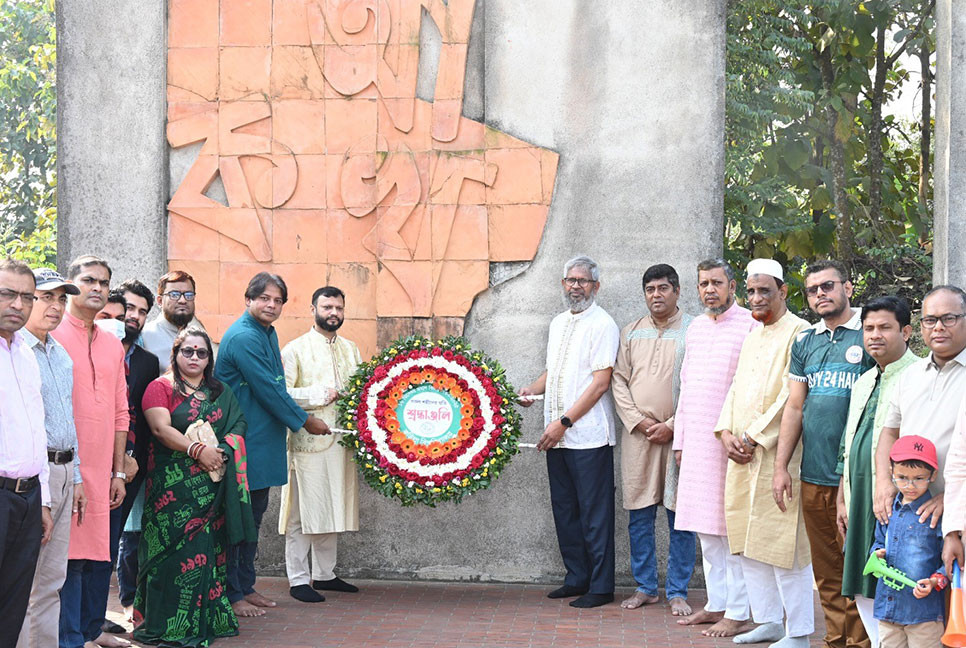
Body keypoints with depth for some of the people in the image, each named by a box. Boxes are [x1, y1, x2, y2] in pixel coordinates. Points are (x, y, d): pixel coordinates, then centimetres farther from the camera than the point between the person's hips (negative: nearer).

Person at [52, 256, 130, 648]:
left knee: (100, 552, 10)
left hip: (102, 471, 6)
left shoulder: (113, 346, 17)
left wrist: (119, 471, 15)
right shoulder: (53, 336, -3)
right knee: (70, 554, -5)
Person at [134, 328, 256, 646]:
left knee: (209, 546, 3)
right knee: (179, 547, -8)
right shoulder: (161, 387, 3)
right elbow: (161, 428, -10)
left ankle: (208, 619, 11)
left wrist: (222, 451, -11)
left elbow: (238, 426, 8)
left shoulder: (221, 391, 18)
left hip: (214, 481, 4)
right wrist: (197, 450, -19)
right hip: (173, 485, -4)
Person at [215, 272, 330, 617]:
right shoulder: (243, 337, -17)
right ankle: (232, 595, 6)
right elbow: (268, 390, -17)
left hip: (262, 443, 10)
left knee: (254, 515, 15)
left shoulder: (268, 333, 13)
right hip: (242, 444, -10)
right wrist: (305, 421, -8)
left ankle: (246, 587, 24)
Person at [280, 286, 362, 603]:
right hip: (308, 440, -6)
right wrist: (320, 395, -14)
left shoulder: (350, 349, 17)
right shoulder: (296, 349, -2)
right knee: (304, 511, -5)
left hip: (341, 441, 6)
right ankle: (298, 579, 1)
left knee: (334, 507, 11)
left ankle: (325, 574, 22)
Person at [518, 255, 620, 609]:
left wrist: (564, 422, -17)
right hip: (557, 434, 8)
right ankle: (577, 578, 23)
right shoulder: (558, 323, 16)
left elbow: (600, 383, -14)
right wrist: (532, 389, 6)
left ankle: (601, 587, 7)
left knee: (594, 513, -2)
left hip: (589, 436, -8)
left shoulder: (602, 324, -8)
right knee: (564, 509, 12)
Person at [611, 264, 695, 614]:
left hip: (677, 434, -3)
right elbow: (619, 381, 9)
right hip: (638, 435, 3)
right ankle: (645, 586, 18)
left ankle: (677, 591, 10)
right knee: (639, 514, 7)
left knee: (680, 516, 1)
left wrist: (672, 425, -10)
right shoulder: (631, 333, 12)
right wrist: (638, 421, -4)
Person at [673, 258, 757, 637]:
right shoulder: (695, 328, 16)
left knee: (732, 529, -3)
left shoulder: (751, 325, -7)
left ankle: (737, 613, 4)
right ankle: (716, 604, 22)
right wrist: (679, 439, 18)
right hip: (696, 443, 7)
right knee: (705, 529, 12)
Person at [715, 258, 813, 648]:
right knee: (748, 543, 12)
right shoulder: (752, 337, 19)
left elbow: (793, 396, -15)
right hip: (742, 456, 9)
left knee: (783, 544, -6)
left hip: (778, 455, -8)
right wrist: (726, 433, 2)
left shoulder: (799, 333, -8)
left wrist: (754, 437, -15)